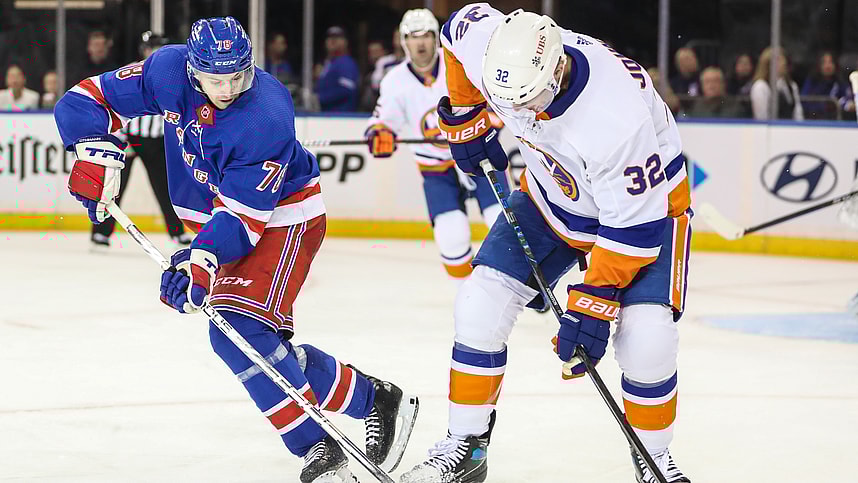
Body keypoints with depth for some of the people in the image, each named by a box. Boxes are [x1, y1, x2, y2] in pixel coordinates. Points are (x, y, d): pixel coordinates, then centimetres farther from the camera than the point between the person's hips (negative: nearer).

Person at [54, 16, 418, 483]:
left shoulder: (267, 119, -32)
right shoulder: (168, 70, -17)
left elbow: (243, 214, -32)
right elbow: (89, 99, -8)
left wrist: (201, 260, -46)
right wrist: (95, 154, -24)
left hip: (282, 217, -7)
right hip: (214, 213, 7)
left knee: (238, 330, -22)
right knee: (260, 348, 3)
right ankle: (370, 400, 13)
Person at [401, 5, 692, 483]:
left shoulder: (618, 118, -42)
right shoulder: (497, 49, -27)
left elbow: (633, 228, -33)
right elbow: (462, 23, 0)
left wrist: (592, 305, -33)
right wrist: (466, 119, 3)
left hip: (647, 199, -5)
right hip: (553, 191, 5)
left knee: (647, 338, -21)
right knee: (480, 307, -7)